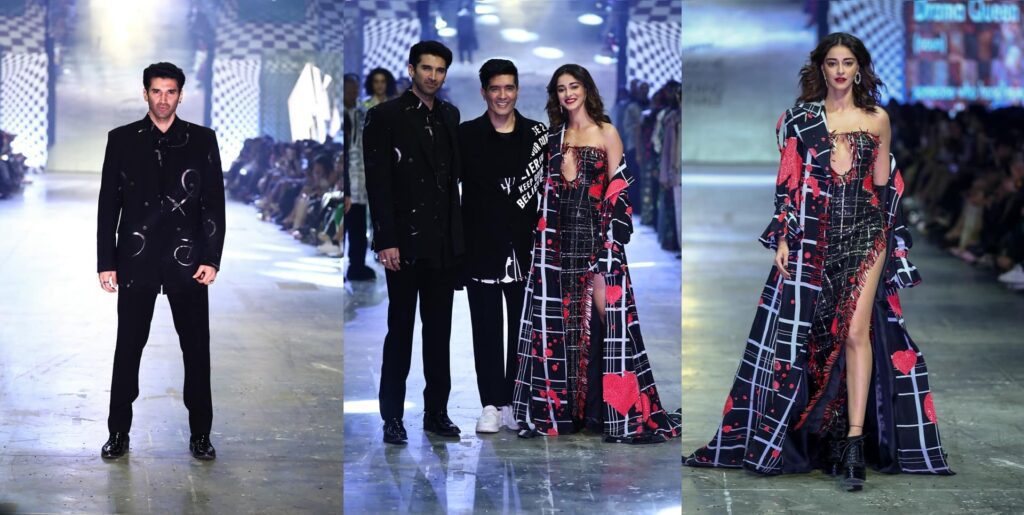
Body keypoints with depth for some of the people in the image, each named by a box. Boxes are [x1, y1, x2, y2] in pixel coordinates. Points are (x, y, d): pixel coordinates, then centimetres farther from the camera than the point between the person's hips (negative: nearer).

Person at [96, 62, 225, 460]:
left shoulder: (202, 140, 3)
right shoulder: (122, 140, 4)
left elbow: (214, 203, 2)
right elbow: (109, 204, 4)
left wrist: (211, 259, -6)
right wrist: (105, 262, -1)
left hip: (187, 260, 0)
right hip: (136, 260, 0)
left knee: (196, 349, 4)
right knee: (128, 348, 4)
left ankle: (200, 433, 13)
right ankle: (119, 432, 14)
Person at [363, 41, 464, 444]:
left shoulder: (449, 116, 12)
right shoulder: (386, 116, -5)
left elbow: (453, 176, 15)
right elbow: (377, 183, -9)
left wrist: (456, 234, 9)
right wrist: (386, 241, -15)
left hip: (444, 241, 5)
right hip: (405, 242, -5)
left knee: (439, 329, 8)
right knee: (400, 330, 0)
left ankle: (436, 411, 16)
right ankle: (392, 417, 7)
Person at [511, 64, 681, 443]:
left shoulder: (606, 133, 1)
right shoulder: (556, 136, 14)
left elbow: (618, 192, -3)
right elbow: (550, 191, 15)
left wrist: (609, 248, -11)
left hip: (597, 236, -4)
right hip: (561, 238, 5)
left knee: (601, 316, -9)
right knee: (560, 320, 4)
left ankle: (616, 411, -5)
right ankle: (562, 408, 10)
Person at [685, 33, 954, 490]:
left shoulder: (877, 119, 9)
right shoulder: (801, 118, 7)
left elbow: (884, 185, 12)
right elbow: (788, 183, 5)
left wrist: (892, 240, 7)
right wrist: (783, 237, -2)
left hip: (865, 234, 0)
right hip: (813, 238, 1)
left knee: (856, 331, -11)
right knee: (800, 333, 0)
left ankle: (854, 443, -13)